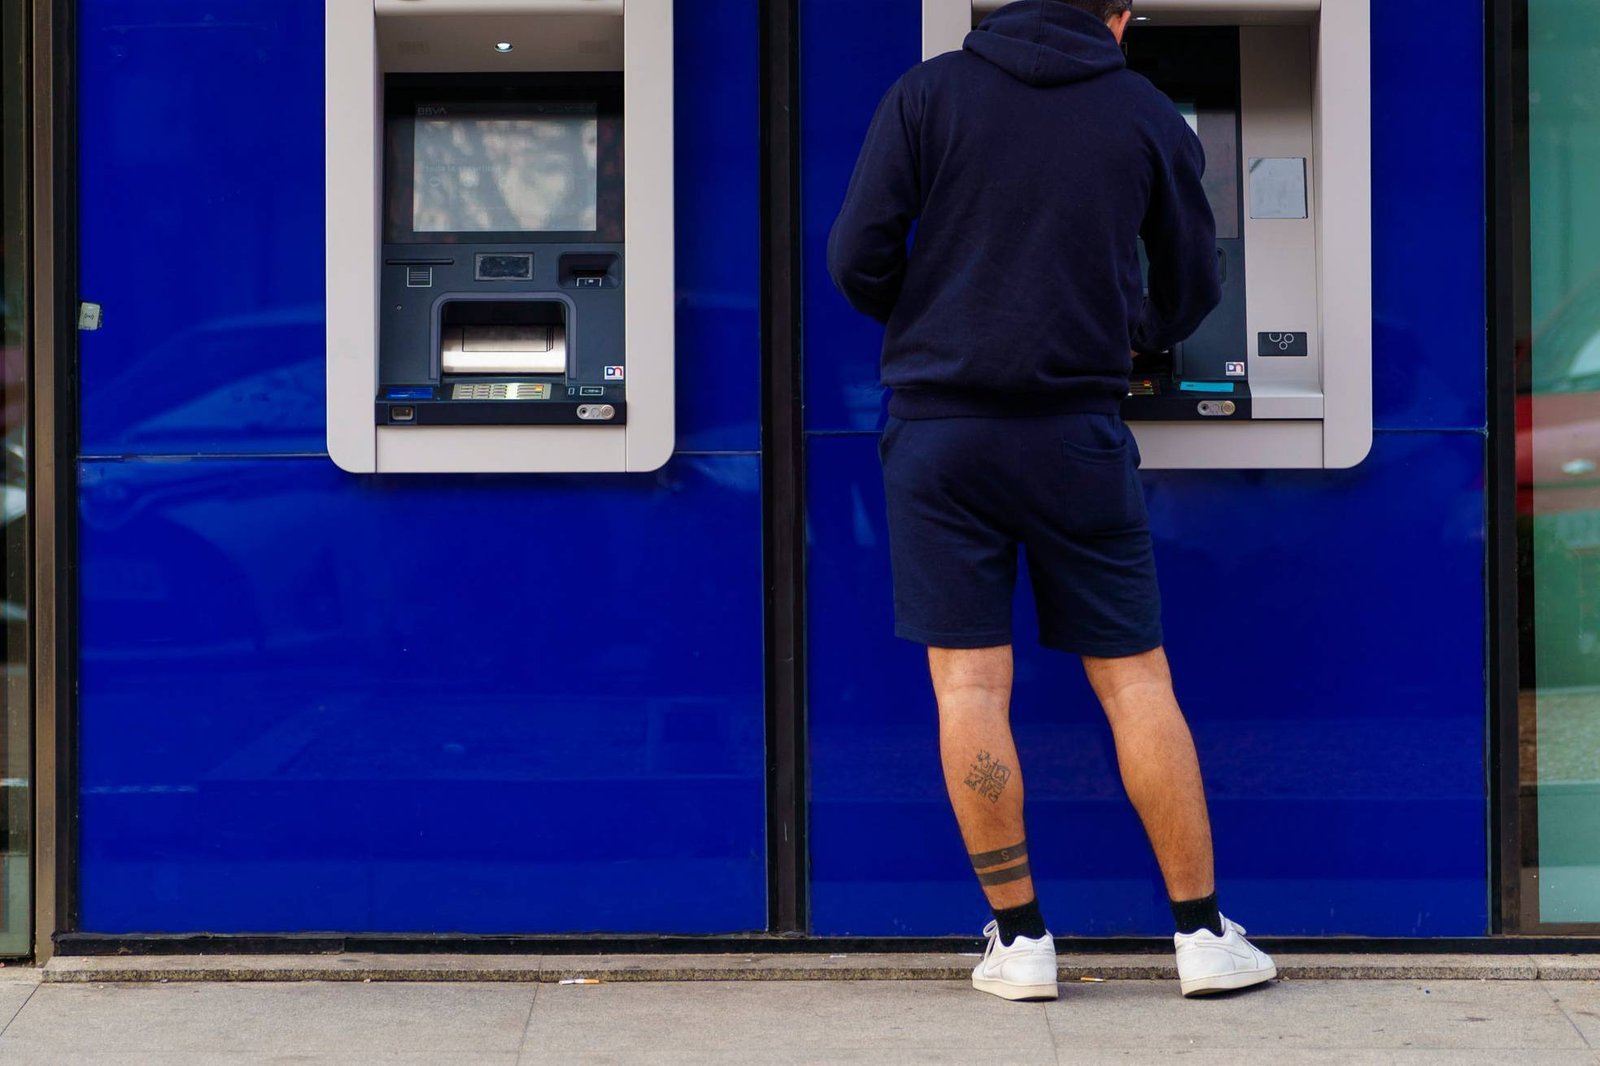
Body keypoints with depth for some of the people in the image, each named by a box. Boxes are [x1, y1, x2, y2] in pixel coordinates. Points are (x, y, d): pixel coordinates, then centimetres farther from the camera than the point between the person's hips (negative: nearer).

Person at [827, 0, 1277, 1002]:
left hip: (939, 428, 0)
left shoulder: (927, 95, 1)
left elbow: (857, 256, -4)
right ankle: (1204, 934, 10)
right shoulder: (1150, 118, 4)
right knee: (1135, 679, 7)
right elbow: (1192, 288, 14)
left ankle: (1021, 939, 5)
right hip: (1076, 434, 0)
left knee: (970, 683, 3)